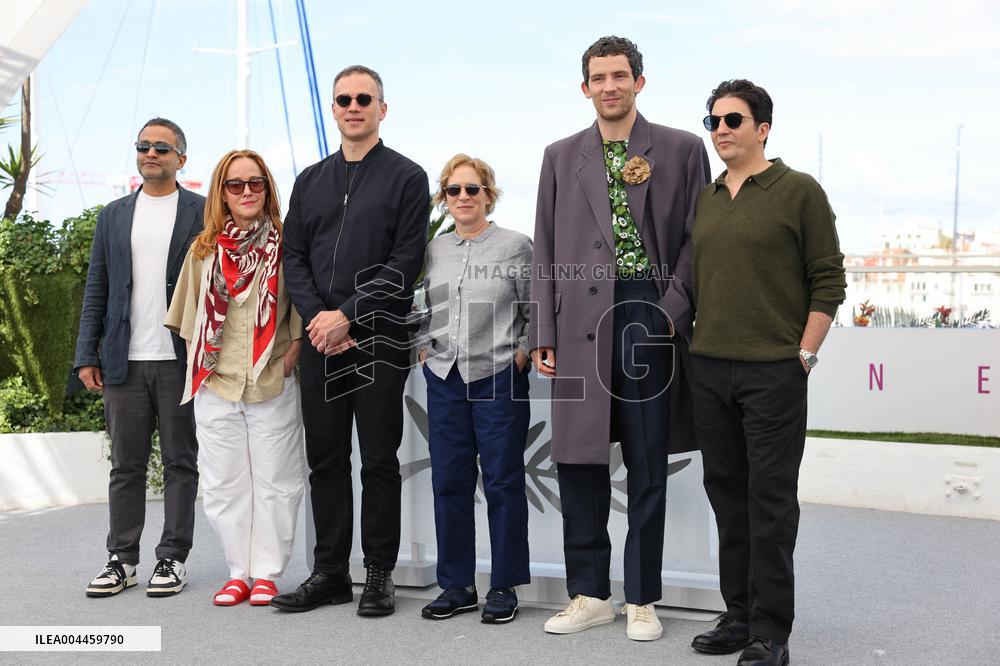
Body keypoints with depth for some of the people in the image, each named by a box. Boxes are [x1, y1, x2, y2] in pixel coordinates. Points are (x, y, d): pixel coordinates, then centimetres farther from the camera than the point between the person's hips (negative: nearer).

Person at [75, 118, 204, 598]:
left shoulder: (203, 213, 2)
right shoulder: (113, 216, 14)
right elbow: (97, 289, 12)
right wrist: (86, 355, 5)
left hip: (181, 360, -3)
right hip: (125, 361, 3)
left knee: (180, 463, 4)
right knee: (126, 465, 8)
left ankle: (173, 558, 13)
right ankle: (122, 559, 16)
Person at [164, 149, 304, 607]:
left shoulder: (285, 245, 0)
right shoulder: (204, 250, 8)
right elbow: (189, 317, 15)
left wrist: (291, 356, -6)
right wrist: (199, 364, 7)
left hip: (272, 386, -2)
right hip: (215, 387, 3)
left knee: (274, 482, 4)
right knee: (224, 484, 7)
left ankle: (266, 573, 15)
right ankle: (239, 572, 19)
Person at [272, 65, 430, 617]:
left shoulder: (406, 177, 2)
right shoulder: (310, 181, 17)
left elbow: (405, 261, -7)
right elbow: (293, 257, 12)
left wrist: (348, 316, -13)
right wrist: (316, 316, -5)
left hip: (378, 341, -4)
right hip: (320, 341, 5)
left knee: (379, 460, 1)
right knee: (326, 460, 9)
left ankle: (379, 575, 11)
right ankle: (329, 572, 18)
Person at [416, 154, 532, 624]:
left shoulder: (516, 245, -1)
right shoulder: (434, 250, 10)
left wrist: (521, 355, -8)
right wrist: (424, 349, 7)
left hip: (499, 378, -4)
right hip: (444, 379, 4)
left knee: (503, 482, 1)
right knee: (449, 482, 7)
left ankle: (504, 587, 12)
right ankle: (456, 584, 18)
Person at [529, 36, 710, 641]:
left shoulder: (682, 150, 6)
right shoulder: (561, 157, 13)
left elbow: (696, 239, 3)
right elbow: (546, 252, 12)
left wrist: (673, 309, -10)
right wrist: (544, 334, 5)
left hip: (649, 315, -2)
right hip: (581, 320, 3)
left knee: (647, 466, 4)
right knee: (578, 460, 5)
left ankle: (642, 600, 17)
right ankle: (590, 594, 20)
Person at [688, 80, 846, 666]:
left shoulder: (800, 192, -3)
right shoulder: (705, 199, 14)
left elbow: (828, 280, -4)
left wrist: (805, 353, -9)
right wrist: (696, 343, 12)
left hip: (773, 372, -6)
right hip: (709, 370, 6)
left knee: (771, 502, -2)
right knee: (728, 496, 12)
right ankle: (740, 615, 23)